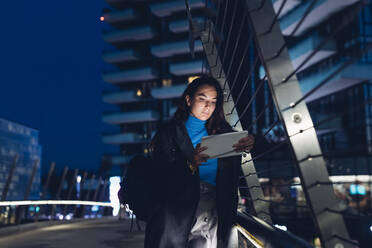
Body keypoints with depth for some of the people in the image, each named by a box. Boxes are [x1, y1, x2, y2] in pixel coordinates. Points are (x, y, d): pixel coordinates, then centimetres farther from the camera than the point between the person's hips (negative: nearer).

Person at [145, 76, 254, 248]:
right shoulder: (169, 131, 10)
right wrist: (191, 164, -18)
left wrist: (250, 143, -11)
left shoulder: (222, 131, 21)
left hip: (212, 197, 2)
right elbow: (161, 173, 0)